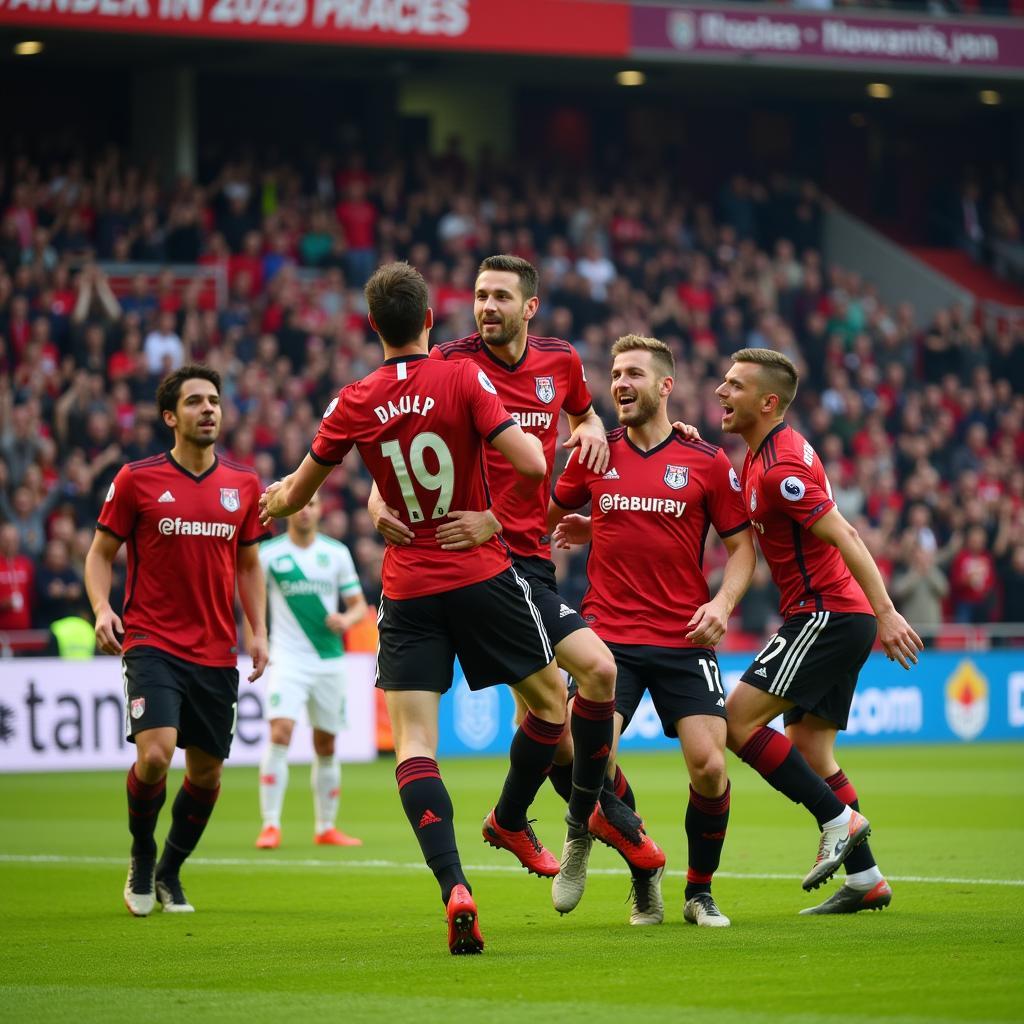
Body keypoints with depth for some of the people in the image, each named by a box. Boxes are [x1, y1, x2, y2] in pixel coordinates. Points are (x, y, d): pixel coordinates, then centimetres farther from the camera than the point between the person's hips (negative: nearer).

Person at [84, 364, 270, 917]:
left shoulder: (243, 484, 7)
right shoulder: (136, 479, -3)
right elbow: (101, 552, 4)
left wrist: (258, 631, 8)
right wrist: (102, 608, -13)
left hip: (216, 653, 4)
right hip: (152, 642, -4)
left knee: (206, 772, 7)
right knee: (154, 754, -21)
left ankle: (170, 871, 30)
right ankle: (142, 856, 7)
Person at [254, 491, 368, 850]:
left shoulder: (336, 553, 6)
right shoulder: (268, 553, -1)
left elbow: (359, 603, 10)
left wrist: (347, 618, -10)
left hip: (329, 658, 3)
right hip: (287, 659, -3)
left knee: (326, 745, 8)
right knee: (280, 733, -19)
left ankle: (326, 828, 20)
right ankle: (270, 826, -19)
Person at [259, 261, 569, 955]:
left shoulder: (355, 404, -1)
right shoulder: (463, 380, -9)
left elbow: (297, 494, 11)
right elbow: (531, 466, -17)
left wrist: (274, 500, 35)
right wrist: (531, 440, 8)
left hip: (408, 589, 2)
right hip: (483, 574, -2)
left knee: (413, 743, -5)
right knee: (550, 700, 22)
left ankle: (454, 885, -22)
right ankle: (511, 820, 36)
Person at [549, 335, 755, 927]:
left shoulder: (708, 462, 2)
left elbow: (741, 544, 7)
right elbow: (548, 515, 24)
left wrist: (723, 602, -9)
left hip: (684, 640, -1)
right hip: (609, 638, 1)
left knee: (710, 767, -13)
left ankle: (701, 891, 11)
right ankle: (644, 877, 8)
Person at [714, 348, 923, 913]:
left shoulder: (782, 465, -17)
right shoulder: (760, 455, 14)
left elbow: (843, 536, -21)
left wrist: (885, 612, -25)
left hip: (826, 614, -10)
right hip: (832, 617, 10)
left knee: (738, 720, -12)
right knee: (808, 748, 9)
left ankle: (839, 819, -7)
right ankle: (864, 878, 10)